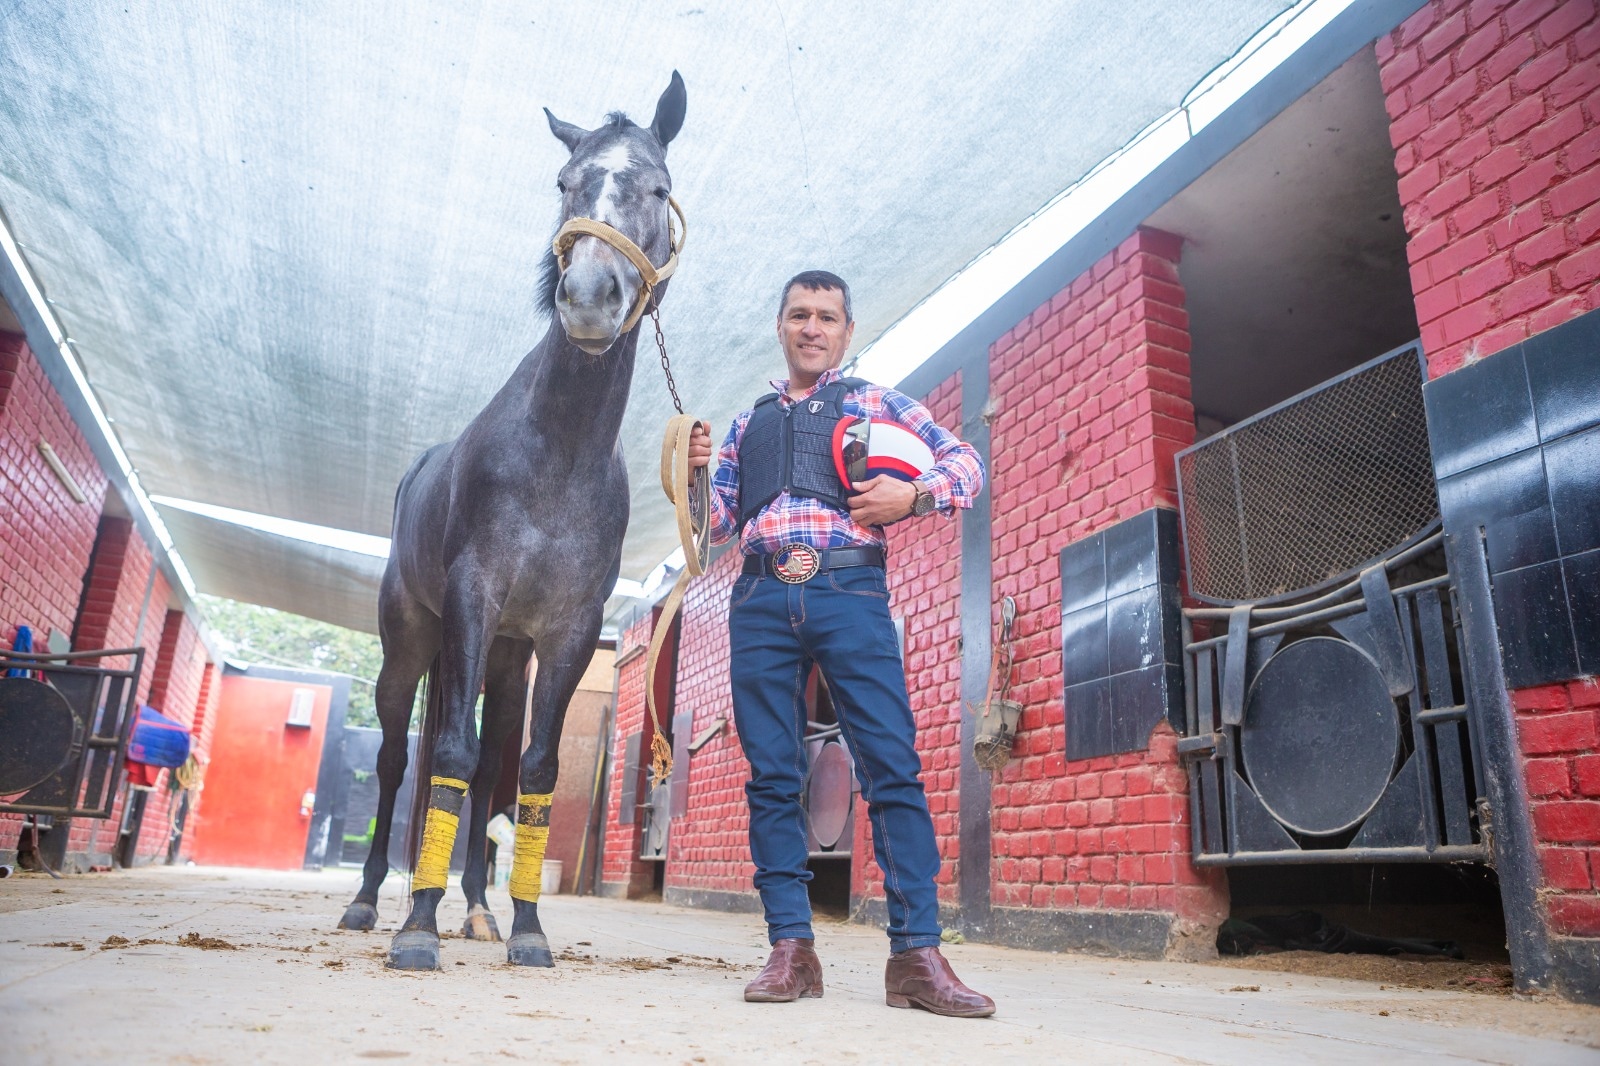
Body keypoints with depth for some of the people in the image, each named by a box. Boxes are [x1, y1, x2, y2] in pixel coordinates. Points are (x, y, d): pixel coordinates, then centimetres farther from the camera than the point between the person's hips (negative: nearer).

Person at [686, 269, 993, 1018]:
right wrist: (697, 473, 2)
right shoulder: (747, 424, 26)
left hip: (849, 592, -3)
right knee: (772, 777, 0)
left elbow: (966, 463, 10)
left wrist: (913, 495, -9)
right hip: (760, 600, 3)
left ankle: (916, 955, -7)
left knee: (892, 768, -10)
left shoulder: (876, 403, 17)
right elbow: (721, 525, 21)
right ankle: (791, 949, 6)